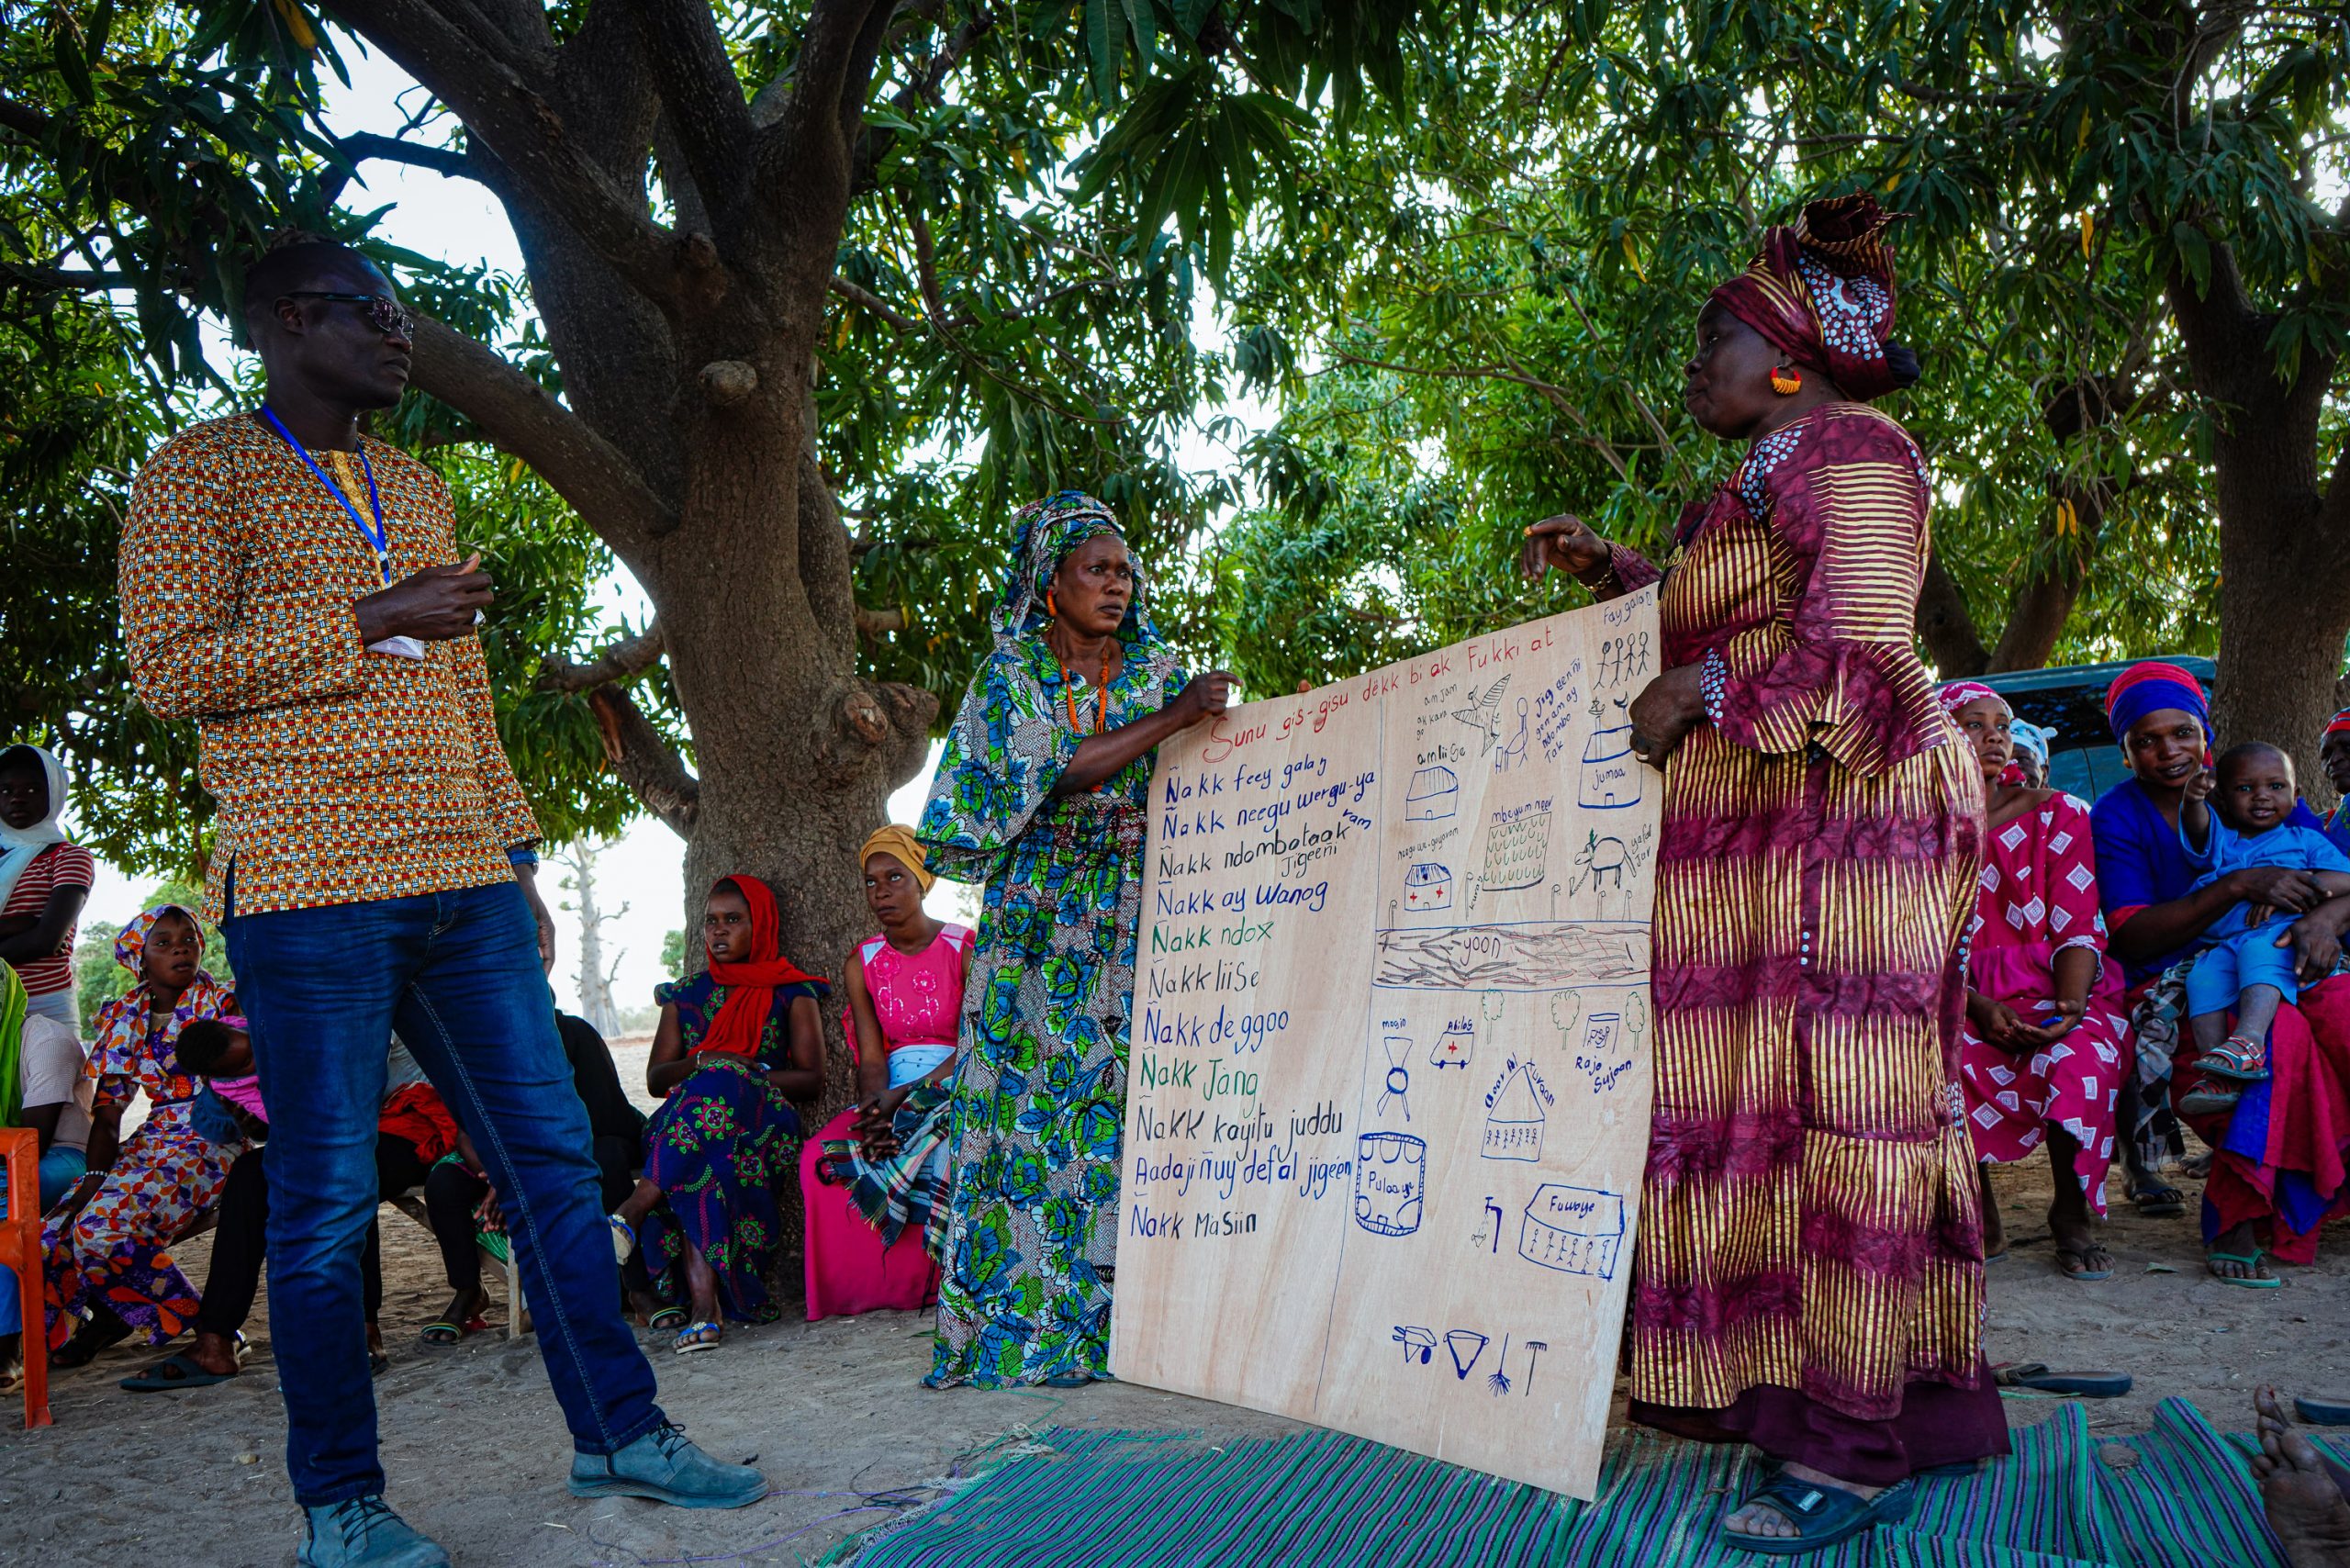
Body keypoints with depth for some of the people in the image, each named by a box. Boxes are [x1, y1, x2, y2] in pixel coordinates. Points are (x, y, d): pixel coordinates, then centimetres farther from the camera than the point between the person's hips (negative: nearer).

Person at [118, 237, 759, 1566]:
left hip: (464, 882, 6)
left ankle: (621, 1430, 16)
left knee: (557, 1155, 5)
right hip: (313, 884, -6)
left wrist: (521, 857, 18)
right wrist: (371, 618, -11)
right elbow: (169, 667, -8)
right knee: (328, 1198, -1)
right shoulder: (199, 473, 3)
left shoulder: (420, 489, 22)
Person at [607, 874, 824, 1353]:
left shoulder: (791, 992, 14)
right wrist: (701, 1063, -7)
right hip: (683, 1116, 3)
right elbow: (655, 1077, 15)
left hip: (763, 1122, -3)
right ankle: (705, 1304, -50)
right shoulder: (686, 994, 24)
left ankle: (632, 1212, -46)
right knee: (693, 1174, -36)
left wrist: (739, 1074, -10)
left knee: (714, 1087, -38)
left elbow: (812, 1078, 4)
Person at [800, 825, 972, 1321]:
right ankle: (869, 1286, -13)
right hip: (891, 1097, 4)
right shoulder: (863, 964, 10)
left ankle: (926, 1282, -20)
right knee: (823, 1157, -24)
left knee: (935, 1154, -37)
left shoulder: (966, 949, -2)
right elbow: (871, 1059, 1)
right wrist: (875, 1110, -22)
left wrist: (907, 1096, -23)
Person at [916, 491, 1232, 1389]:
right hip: (1041, 916, -2)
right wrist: (1172, 718, -17)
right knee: (1036, 1097, -4)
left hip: (1137, 917, 2)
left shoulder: (1156, 668, 13)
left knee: (1129, 1089, -5)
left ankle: (1119, 1310, 1)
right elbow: (1062, 772, -13)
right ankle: (1028, 1311, 3)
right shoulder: (1011, 676, 3)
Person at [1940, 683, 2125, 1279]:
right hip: (1958, 1000, 0)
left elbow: (2078, 929, 0)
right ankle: (1980, 1212, -11)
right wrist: (1979, 1008, -18)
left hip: (2055, 990, 0)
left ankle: (2071, 1211, -8)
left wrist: (2068, 1004, -20)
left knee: (2078, 1058, -34)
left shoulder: (2058, 814, 7)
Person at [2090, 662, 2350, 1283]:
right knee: (2282, 1034, -34)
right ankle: (2234, 1220, -26)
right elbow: (2130, 937, -10)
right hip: (2172, 992, -4)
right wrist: (2238, 887, -20)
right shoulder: (2116, 816, 2)